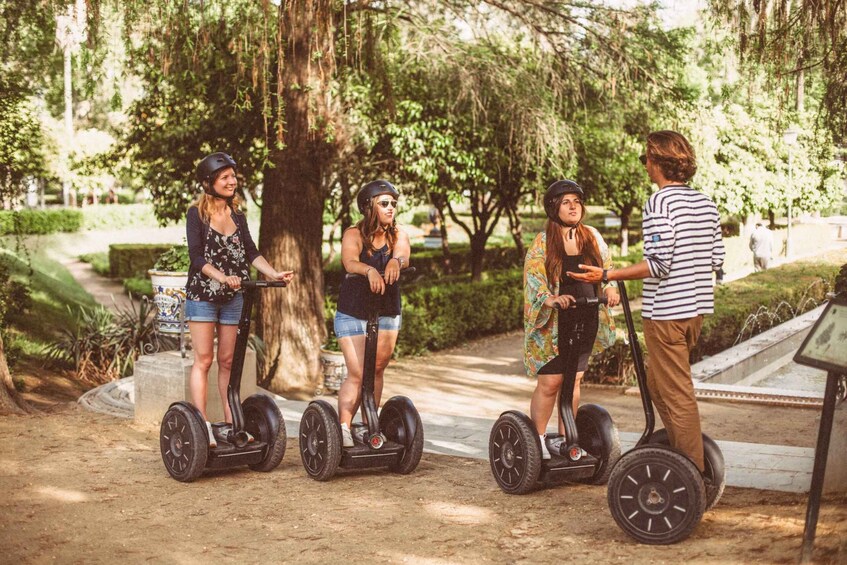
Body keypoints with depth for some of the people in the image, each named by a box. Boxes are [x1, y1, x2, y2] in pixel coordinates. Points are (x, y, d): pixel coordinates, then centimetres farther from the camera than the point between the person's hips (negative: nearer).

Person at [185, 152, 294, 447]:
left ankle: (230, 424, 8)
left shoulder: (237, 215, 11)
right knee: (204, 360, -5)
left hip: (232, 298, 5)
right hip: (202, 296, -5)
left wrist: (274, 274, -11)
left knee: (227, 361, 6)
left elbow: (251, 252, 5)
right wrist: (221, 276, -30)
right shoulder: (196, 213, -5)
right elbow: (196, 256, -15)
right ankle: (201, 424, -4)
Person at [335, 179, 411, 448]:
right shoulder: (353, 234, -8)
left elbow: (404, 256, -20)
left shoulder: (398, 235, 1)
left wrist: (396, 260, -44)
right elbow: (349, 262, -28)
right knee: (357, 374, -11)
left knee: (376, 371, 10)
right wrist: (370, 270, -49)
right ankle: (343, 428, -2)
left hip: (387, 314, 4)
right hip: (352, 314, -4)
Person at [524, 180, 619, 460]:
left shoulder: (592, 236, 8)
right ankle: (538, 439, 9)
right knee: (549, 382, -4)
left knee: (573, 380, 10)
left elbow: (606, 268, 11)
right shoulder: (542, 242, -6)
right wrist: (551, 300, -31)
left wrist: (610, 289, -10)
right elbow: (533, 280, -13)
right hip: (553, 324, -4)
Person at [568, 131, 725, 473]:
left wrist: (606, 276, -17)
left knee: (676, 393, -1)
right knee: (656, 381, 21)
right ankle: (680, 450, 25)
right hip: (697, 306, 9)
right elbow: (717, 258, 12)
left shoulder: (660, 202, -15)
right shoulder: (706, 202, 10)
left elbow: (659, 263, -20)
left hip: (666, 310, -8)